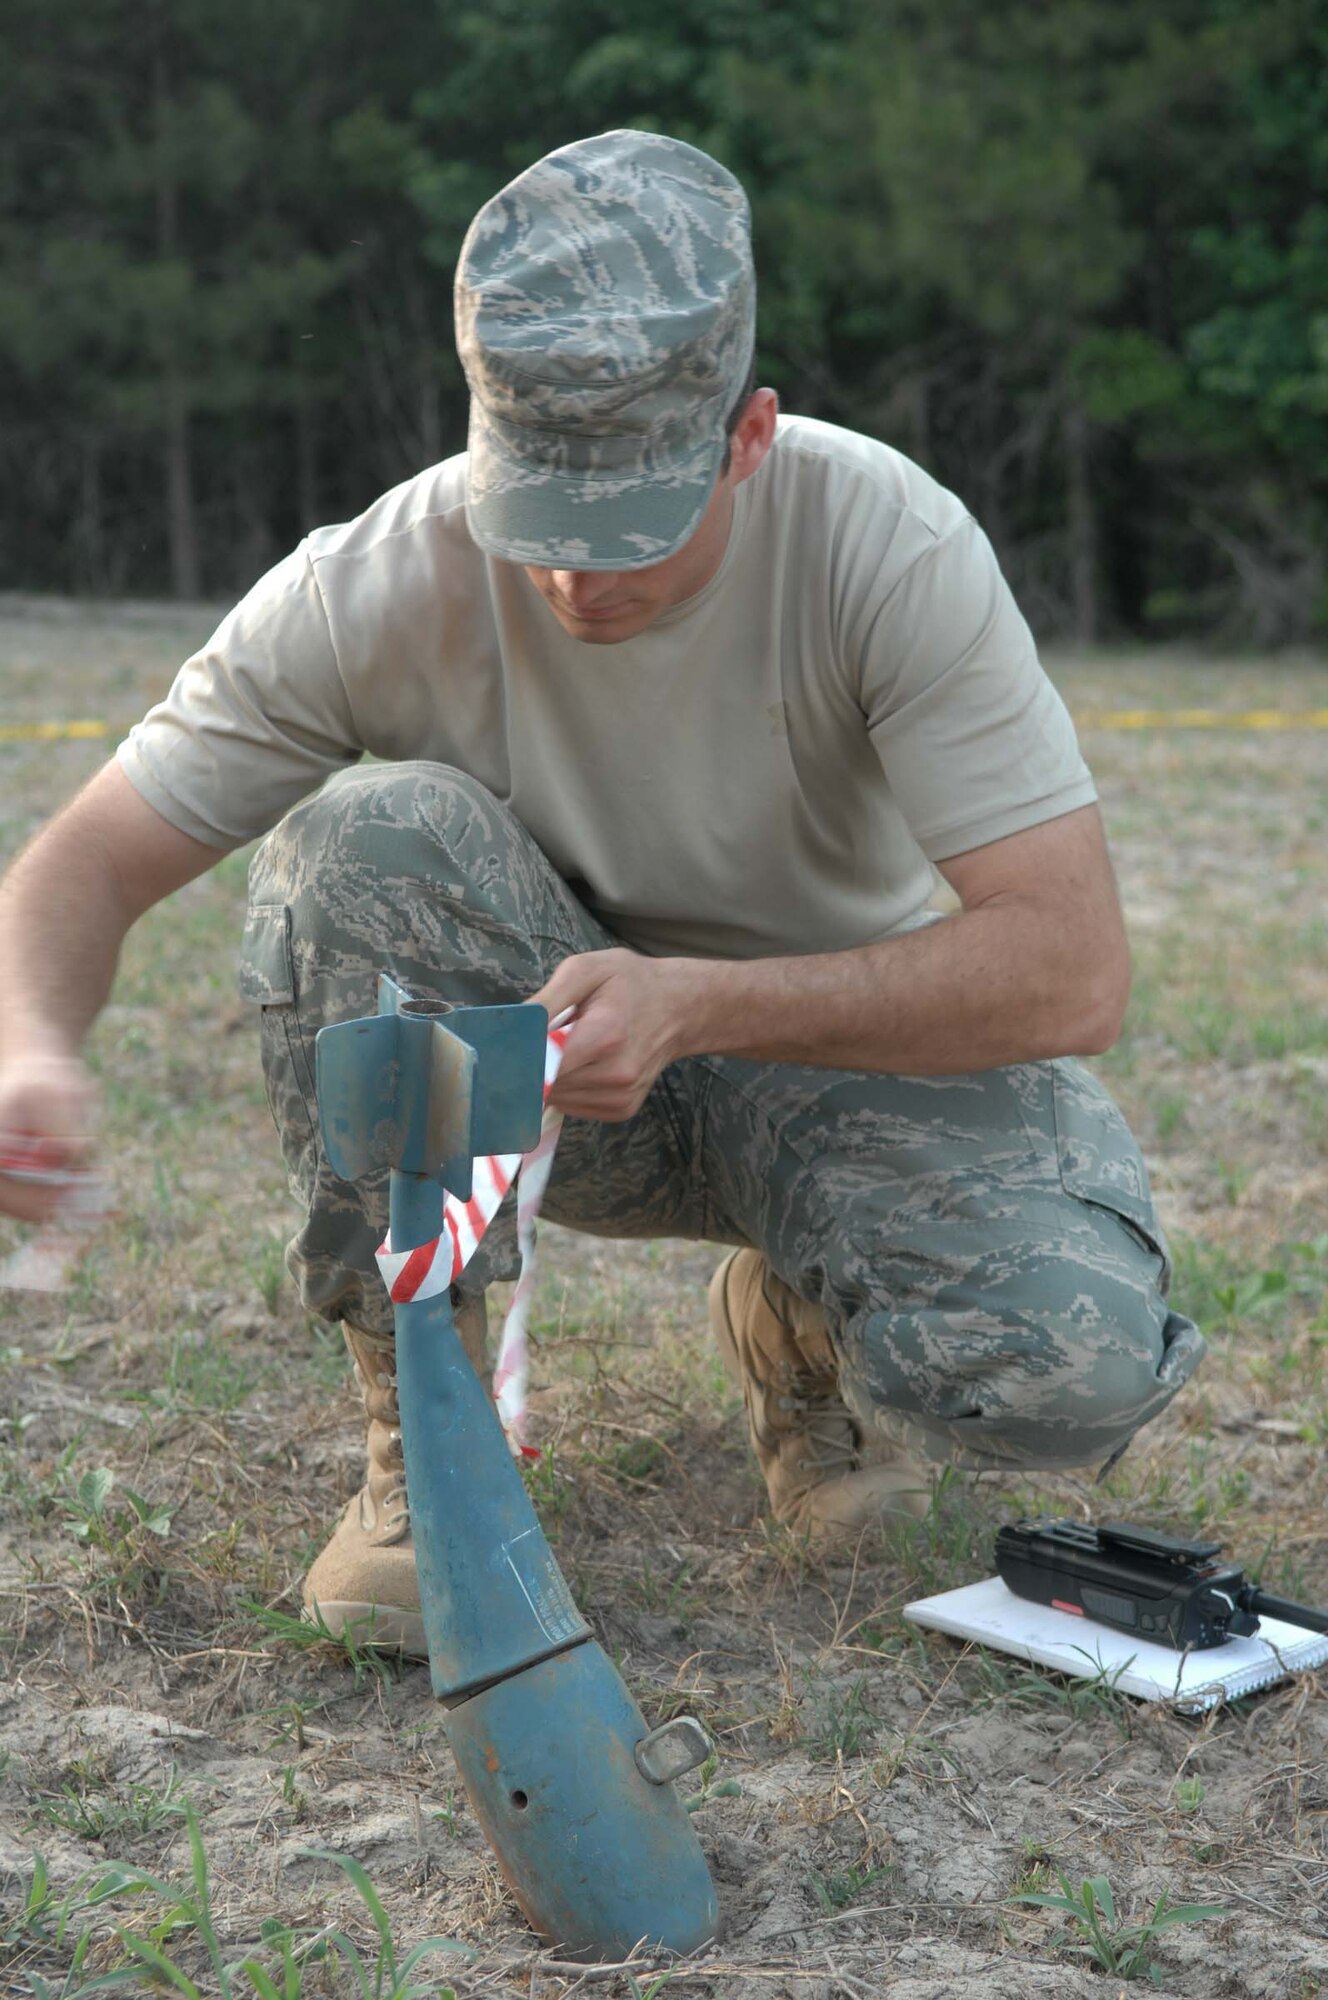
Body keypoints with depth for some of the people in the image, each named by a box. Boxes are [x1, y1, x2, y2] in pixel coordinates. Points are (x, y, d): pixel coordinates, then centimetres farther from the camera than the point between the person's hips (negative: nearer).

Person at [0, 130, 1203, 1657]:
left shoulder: (891, 546, -24)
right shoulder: (376, 587, -21)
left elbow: (1073, 970, -27)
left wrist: (699, 1002, -38)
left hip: (852, 1053, -1)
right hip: (539, 1078, 1)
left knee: (1070, 1364, -31)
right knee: (366, 832, -31)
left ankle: (800, 1320, 7)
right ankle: (424, 1436, -15)